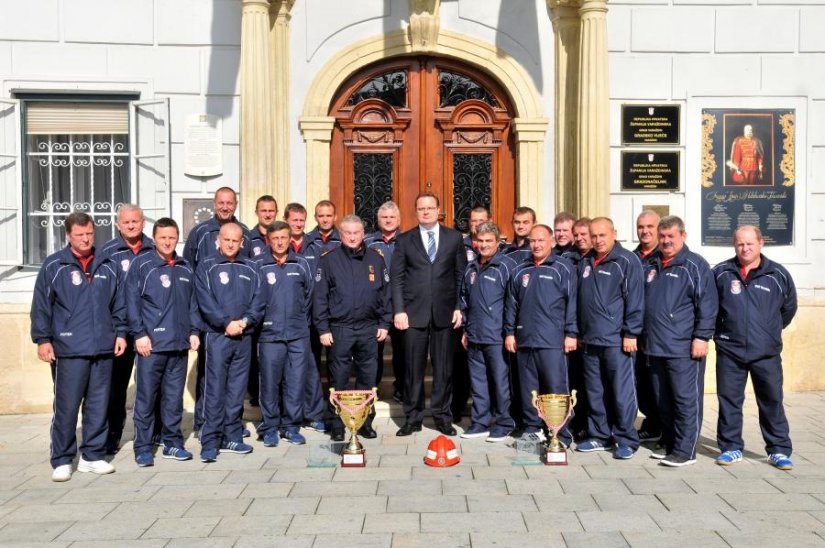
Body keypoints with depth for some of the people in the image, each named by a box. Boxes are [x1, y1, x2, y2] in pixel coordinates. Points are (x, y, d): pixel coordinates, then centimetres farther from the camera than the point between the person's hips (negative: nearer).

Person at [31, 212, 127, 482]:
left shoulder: (107, 267, 12)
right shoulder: (53, 266, 0)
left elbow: (118, 304, 16)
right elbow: (41, 306, 0)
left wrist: (120, 333, 10)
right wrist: (43, 339, -4)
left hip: (103, 349, 4)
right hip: (69, 350, -4)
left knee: (98, 406, 9)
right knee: (66, 407, -1)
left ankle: (93, 456, 20)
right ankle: (62, 461, 11)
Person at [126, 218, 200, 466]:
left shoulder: (185, 268, 13)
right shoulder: (141, 264, -1)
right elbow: (132, 302, -5)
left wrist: (194, 331, 9)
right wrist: (139, 333, -10)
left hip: (180, 343, 4)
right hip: (151, 343, -4)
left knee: (174, 397, 10)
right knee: (146, 397, 0)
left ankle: (172, 443, 21)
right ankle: (143, 448, 9)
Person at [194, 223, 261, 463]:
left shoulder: (250, 269, 13)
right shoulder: (206, 267, 3)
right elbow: (205, 302, -7)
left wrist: (245, 321, -10)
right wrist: (227, 323, -16)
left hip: (244, 336, 4)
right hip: (217, 335, -4)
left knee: (237, 391, 8)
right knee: (214, 390, -5)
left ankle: (232, 438, 16)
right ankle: (210, 442, -1)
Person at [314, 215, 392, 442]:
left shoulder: (376, 259, 7)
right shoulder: (329, 260, 0)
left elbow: (386, 293, 10)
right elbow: (320, 297, -1)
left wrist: (385, 323, 5)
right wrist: (323, 329, -6)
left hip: (369, 329, 2)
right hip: (339, 329, -2)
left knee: (368, 378, 8)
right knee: (338, 380, 4)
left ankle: (365, 422, 21)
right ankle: (337, 425, 15)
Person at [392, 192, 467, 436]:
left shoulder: (454, 238, 8)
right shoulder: (405, 240, 7)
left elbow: (461, 275, 7)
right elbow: (397, 277, 4)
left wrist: (459, 307, 0)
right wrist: (399, 310, -5)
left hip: (445, 313, 1)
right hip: (414, 313, 0)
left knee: (444, 368, 6)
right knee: (414, 368, 3)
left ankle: (442, 416, 18)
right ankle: (413, 418, 15)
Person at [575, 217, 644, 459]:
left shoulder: (627, 261, -5)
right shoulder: (585, 262, 14)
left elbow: (635, 300, -10)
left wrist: (631, 333, -13)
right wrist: (578, 332, 16)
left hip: (616, 340, -6)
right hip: (589, 340, 6)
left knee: (622, 392, -1)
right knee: (595, 392, 12)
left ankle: (626, 440, 10)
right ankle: (598, 436, 23)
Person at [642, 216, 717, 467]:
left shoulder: (695, 265, -4)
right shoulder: (650, 266, 15)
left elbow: (707, 305, -9)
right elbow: (641, 303, 21)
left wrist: (701, 337, -14)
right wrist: (643, 336, 19)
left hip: (684, 348, -6)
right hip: (655, 347, 7)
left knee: (686, 400, -3)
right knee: (663, 401, 13)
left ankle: (685, 451, 4)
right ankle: (669, 444, 25)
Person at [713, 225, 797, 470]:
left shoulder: (778, 275, -1)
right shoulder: (720, 273, -1)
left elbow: (788, 309, 14)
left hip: (766, 352, 0)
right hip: (729, 351, 0)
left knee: (772, 401, 6)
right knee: (729, 401, 7)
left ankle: (779, 450, 19)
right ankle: (731, 447, 18)